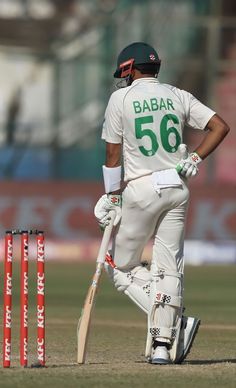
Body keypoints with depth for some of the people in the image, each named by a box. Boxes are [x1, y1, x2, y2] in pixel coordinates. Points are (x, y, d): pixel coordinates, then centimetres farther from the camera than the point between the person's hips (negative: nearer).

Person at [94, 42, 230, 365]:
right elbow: (220, 126, 1)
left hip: (141, 190, -4)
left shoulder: (121, 98, -2)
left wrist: (112, 199, 3)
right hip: (177, 189, 4)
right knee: (169, 269, 7)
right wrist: (195, 160, 3)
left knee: (121, 267, 6)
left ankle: (177, 322, -10)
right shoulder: (178, 96, 9)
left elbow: (113, 154, -3)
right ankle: (164, 344, -2)